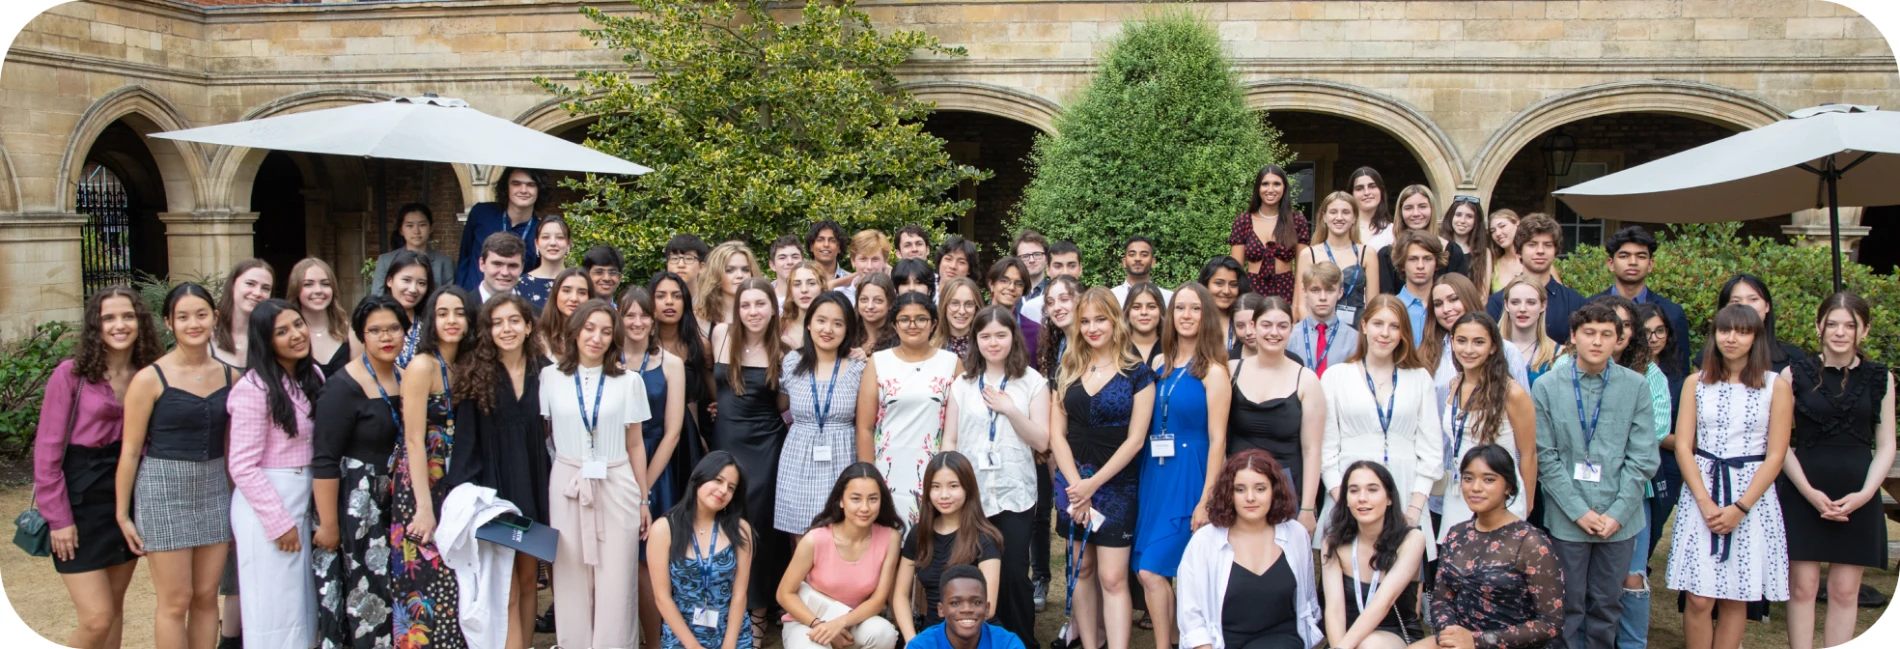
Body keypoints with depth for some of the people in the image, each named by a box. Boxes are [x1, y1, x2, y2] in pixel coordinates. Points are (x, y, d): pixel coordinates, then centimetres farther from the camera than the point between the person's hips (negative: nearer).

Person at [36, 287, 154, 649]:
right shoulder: (71, 374, -10)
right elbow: (47, 450, -9)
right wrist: (58, 518, -11)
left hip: (128, 498, 5)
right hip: (81, 500, -5)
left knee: (114, 608, 13)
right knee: (97, 619, -8)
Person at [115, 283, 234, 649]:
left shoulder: (228, 375, 4)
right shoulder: (150, 379, -8)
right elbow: (130, 451, -5)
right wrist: (122, 514, -4)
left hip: (213, 489, 4)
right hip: (164, 490, -4)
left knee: (206, 597, 8)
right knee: (175, 602, 0)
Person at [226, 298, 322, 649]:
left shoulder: (313, 377, 8)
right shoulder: (254, 388, -14)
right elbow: (242, 466, -15)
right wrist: (279, 522, -15)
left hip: (304, 502, 7)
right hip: (266, 505, -7)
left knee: (303, 603, 13)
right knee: (274, 606, 1)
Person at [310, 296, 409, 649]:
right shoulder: (345, 386, -13)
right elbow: (324, 460, -16)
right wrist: (327, 524, -17)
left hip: (393, 500, 6)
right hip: (354, 502, -6)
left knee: (390, 588, 10)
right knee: (364, 590, -2)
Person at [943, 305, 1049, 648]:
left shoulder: (1033, 382, 2)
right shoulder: (962, 382, 9)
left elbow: (1041, 442, -3)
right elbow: (949, 441, 8)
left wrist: (1010, 409, -14)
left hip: (1015, 494, -2)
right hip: (969, 493, 2)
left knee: (1014, 574, -3)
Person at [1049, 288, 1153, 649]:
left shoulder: (1137, 373, -4)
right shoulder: (1068, 371, 7)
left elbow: (1135, 439, -8)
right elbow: (1056, 433, 4)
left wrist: (1093, 484, -11)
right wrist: (1076, 485, -8)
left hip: (1115, 484, -4)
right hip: (1072, 481, 4)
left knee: (1112, 578, -8)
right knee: (1082, 570, 9)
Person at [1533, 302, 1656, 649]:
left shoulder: (1636, 386, -2)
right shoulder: (1547, 386, -4)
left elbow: (1643, 459, -2)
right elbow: (1545, 457, -5)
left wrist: (1617, 513, -8)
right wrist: (1579, 511, -10)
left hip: (1619, 520, 1)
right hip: (1567, 519, -1)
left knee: (1607, 606, 12)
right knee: (1568, 606, 8)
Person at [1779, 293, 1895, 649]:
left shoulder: (1880, 379, 5)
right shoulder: (1795, 375, 0)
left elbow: (1886, 446, 5)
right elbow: (1780, 442, 0)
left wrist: (1865, 493, -9)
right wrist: (1809, 491, -11)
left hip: (1857, 496, 1)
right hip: (1802, 494, -1)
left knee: (1845, 591, 4)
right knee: (1802, 587, 0)